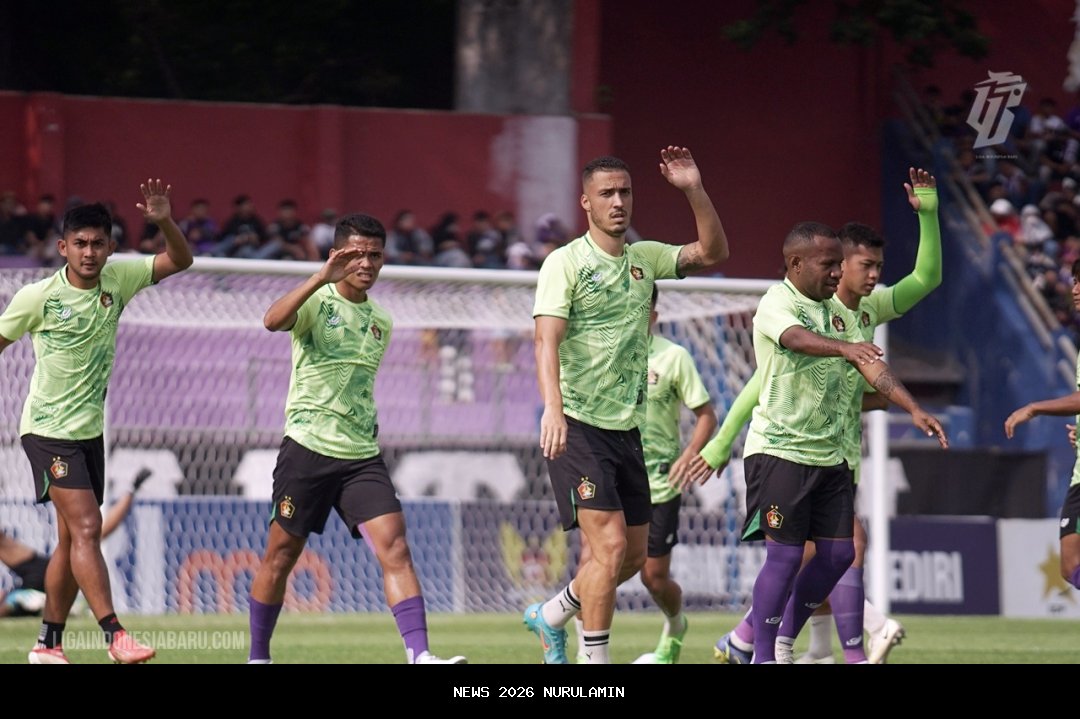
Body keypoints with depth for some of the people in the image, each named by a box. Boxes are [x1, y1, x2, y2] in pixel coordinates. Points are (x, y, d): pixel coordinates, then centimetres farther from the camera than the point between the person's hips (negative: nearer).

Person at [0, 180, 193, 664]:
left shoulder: (116, 280, 0)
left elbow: (180, 260, 2)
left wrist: (164, 222, -18)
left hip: (90, 430, 6)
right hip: (48, 429, -6)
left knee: (72, 541, 8)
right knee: (86, 527, -18)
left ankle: (48, 643, 17)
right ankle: (115, 637, -24)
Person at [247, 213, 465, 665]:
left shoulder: (381, 321, 14)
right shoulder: (317, 303, -4)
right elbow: (273, 321, -27)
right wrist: (322, 277, -33)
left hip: (362, 456, 4)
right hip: (307, 446, -4)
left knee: (395, 549, -13)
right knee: (282, 555, 5)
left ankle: (419, 656, -22)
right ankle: (257, 657, 22)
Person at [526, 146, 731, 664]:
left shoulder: (644, 258, 11)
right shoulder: (565, 263, -8)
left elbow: (712, 252, 11)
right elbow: (547, 339, -18)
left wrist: (694, 190, -3)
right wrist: (553, 407, -33)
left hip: (627, 427, 7)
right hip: (578, 427, -7)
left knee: (635, 553, 11)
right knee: (610, 546, -16)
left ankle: (550, 616, 32)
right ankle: (596, 664, -9)